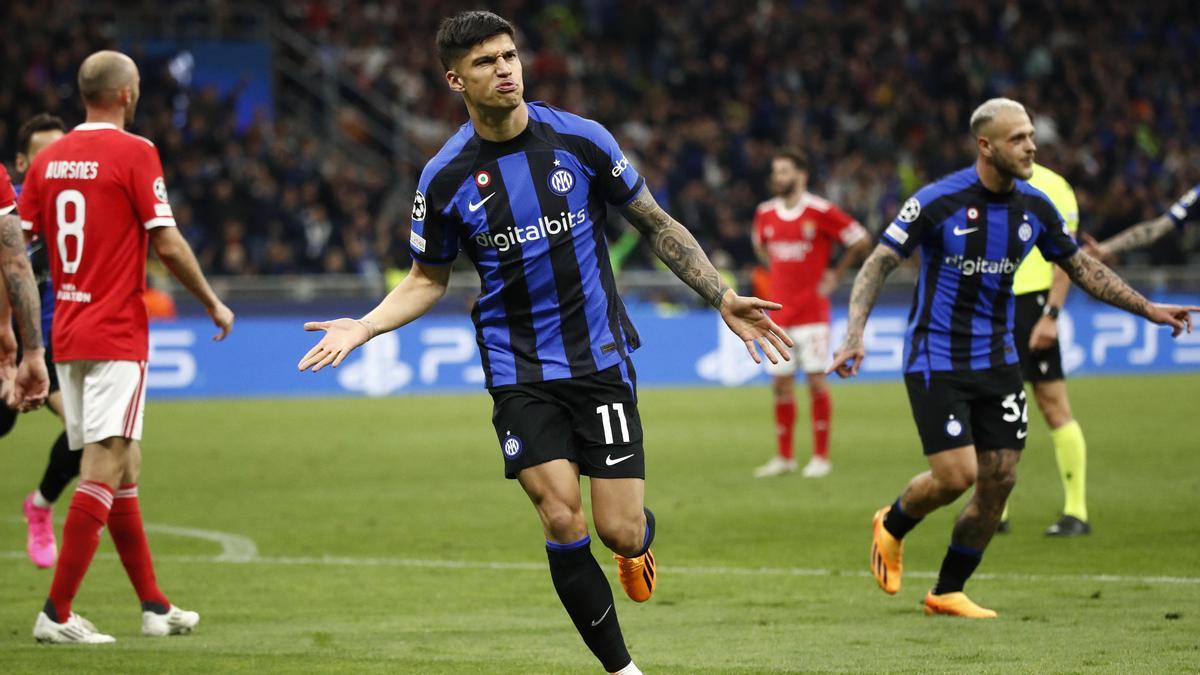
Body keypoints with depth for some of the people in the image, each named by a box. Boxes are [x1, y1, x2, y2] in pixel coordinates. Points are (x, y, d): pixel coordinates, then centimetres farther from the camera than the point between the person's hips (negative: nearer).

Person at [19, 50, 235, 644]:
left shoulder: (48, 159, 9)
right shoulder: (134, 153, -10)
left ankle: (153, 605, 21)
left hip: (67, 337, 7)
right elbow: (167, 244, -11)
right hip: (116, 338, -7)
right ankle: (57, 613, -15)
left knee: (122, 470, 14)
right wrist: (214, 303, 2)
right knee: (105, 471, -8)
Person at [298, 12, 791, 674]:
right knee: (563, 524, -13)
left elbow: (656, 224, 6)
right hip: (519, 374, 0)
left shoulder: (581, 140, -6)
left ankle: (637, 542, 33)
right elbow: (428, 278, 10)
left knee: (619, 530, -6)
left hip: (599, 358, 0)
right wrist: (364, 326, -7)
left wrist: (723, 298, 1)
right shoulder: (445, 178, -4)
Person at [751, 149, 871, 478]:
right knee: (781, 383, 5)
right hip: (779, 313, 5)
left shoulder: (820, 211, -9)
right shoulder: (765, 213, 7)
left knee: (816, 379, -4)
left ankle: (821, 456, 2)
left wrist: (835, 275, -2)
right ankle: (784, 457, 12)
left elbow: (861, 241, -3)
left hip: (812, 311, -5)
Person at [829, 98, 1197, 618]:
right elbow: (878, 265, -12)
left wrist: (1149, 309, 9)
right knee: (955, 475, -14)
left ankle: (948, 592, 16)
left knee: (999, 479, 0)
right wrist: (855, 335, -25)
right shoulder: (938, 202, -16)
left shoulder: (1034, 208, 0)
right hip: (937, 359, -5)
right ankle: (892, 527, 20)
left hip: (997, 360, 6)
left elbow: (1082, 267, 14)